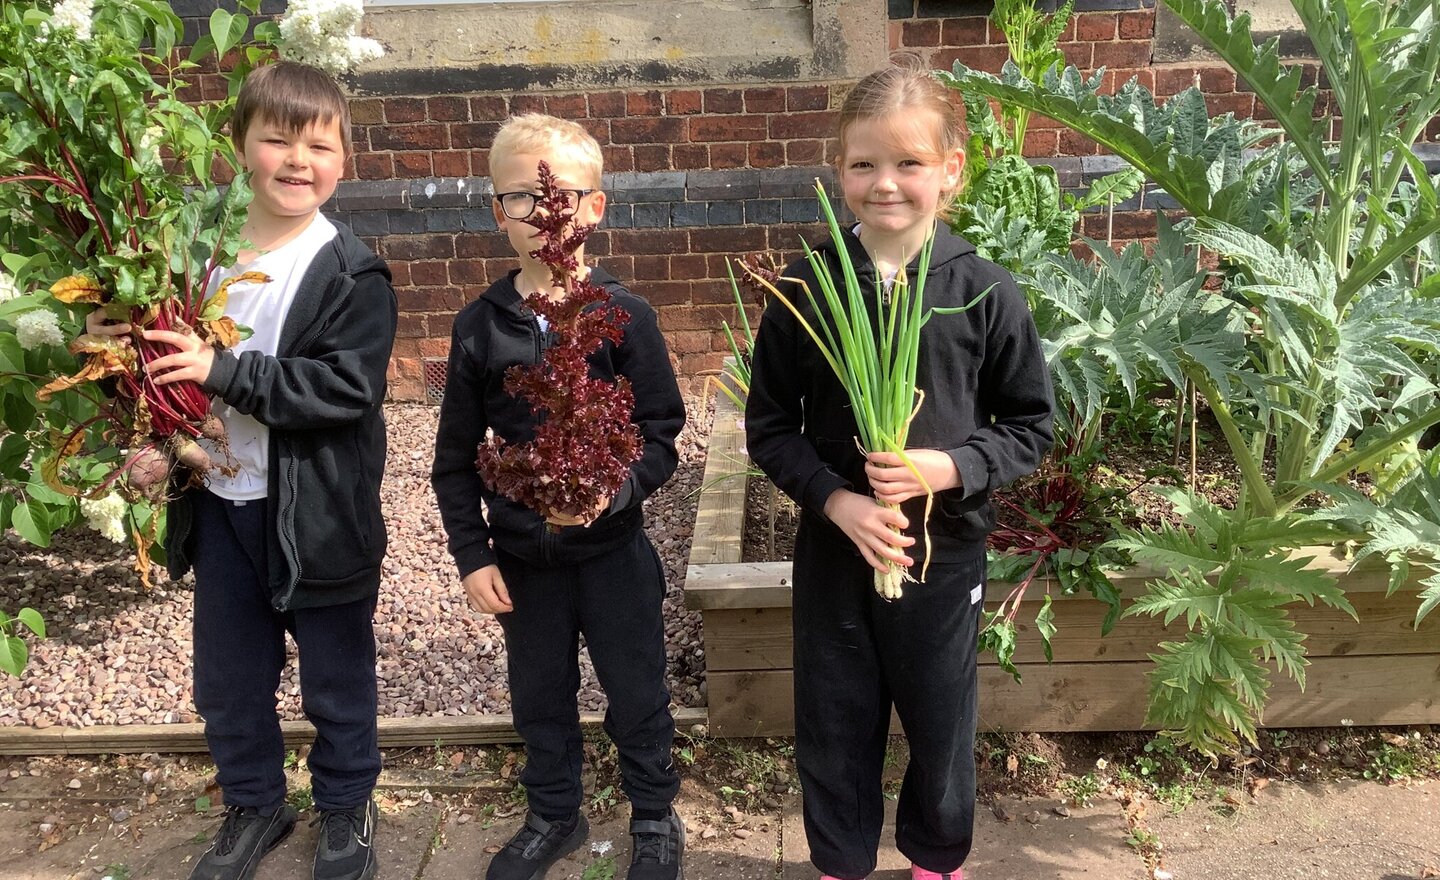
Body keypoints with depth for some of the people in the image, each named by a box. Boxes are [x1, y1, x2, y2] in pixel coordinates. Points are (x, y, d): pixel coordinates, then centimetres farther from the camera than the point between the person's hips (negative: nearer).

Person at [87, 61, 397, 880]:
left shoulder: (352, 275, -13)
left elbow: (347, 387, -24)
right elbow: (169, 357, 15)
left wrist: (224, 371, -27)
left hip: (320, 516, -5)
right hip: (220, 506, 5)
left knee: (336, 680, 13)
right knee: (228, 680, 19)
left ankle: (347, 806, 36)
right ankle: (254, 805, 42)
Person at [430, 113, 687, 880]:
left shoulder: (623, 316, -10)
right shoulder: (478, 326, -2)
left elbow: (662, 435, -8)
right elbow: (455, 459, 3)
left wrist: (617, 489, -26)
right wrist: (471, 555, 0)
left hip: (613, 550, -2)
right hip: (520, 557, 3)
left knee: (636, 693, 12)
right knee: (539, 698, 19)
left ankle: (655, 816, 36)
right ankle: (553, 816, 42)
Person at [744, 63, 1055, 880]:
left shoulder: (984, 291, -9)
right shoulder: (806, 287, -8)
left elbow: (1030, 427, -2)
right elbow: (770, 426, -2)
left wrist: (945, 468, -19)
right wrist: (837, 502, -17)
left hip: (944, 552, 0)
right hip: (833, 547, 1)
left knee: (942, 727, 18)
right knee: (835, 729, 16)